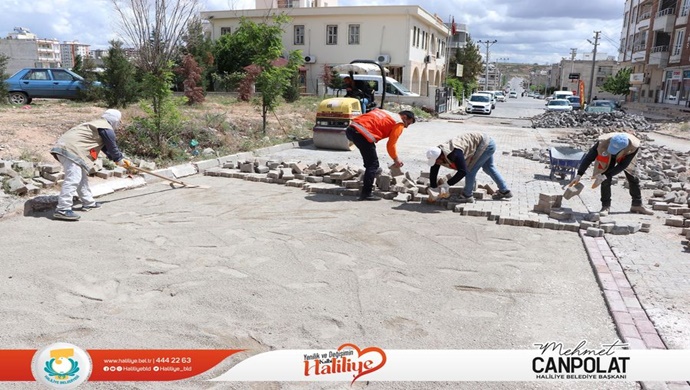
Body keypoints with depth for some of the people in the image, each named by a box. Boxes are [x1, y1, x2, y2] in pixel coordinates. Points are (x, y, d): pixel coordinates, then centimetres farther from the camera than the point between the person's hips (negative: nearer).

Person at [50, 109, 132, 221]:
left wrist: (119, 159, 38)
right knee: (73, 178, -18)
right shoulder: (106, 129, -5)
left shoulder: (98, 125, 28)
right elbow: (112, 147, 3)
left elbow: (106, 148, 34)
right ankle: (62, 209, -23)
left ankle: (88, 202, 30)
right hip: (70, 149, -11)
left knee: (82, 176, 19)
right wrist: (119, 159, 21)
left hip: (65, 147, 11)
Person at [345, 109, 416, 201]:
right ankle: (366, 193, 0)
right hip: (361, 133, -8)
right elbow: (390, 145, 5)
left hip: (351, 128, 8)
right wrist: (396, 159, 19)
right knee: (373, 164, 1)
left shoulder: (385, 113, 30)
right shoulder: (399, 124, 8)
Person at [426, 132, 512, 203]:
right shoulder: (438, 153, -8)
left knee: (471, 169, -10)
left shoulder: (454, 153, -35)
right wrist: (433, 187, 2)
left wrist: (448, 184, -33)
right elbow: (433, 172, -1)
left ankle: (467, 195, 5)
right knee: (488, 168, 24)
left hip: (485, 144, -10)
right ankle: (504, 191, 37)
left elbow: (462, 172, -35)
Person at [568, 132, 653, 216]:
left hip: (624, 157, 1)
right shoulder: (603, 142, -44)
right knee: (606, 180, -17)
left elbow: (623, 165, -37)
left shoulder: (633, 146, -42)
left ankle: (637, 205, 24)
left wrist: (604, 176, -41)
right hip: (607, 157, -1)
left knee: (633, 178, 7)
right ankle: (605, 206, -5)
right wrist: (579, 175, -40)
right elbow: (589, 157, -35)